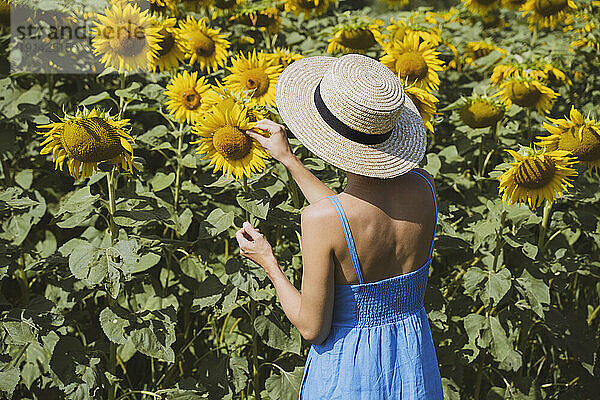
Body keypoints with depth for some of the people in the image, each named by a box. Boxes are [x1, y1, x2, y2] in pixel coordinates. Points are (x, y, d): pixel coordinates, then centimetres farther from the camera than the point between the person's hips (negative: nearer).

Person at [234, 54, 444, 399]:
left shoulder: (321, 217, -29)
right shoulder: (424, 187, -13)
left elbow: (312, 328, -18)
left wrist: (268, 261, -4)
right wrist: (288, 159, 11)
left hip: (349, 370, -4)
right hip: (415, 359, 5)